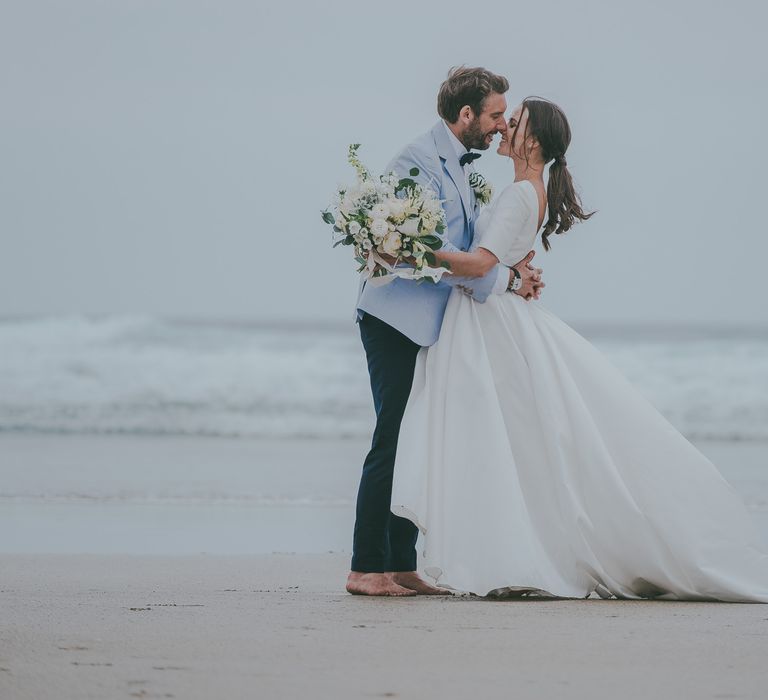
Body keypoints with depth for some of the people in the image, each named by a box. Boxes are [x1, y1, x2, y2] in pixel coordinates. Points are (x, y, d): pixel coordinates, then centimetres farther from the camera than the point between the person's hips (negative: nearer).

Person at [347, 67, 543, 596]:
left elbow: (467, 250, 18)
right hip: (398, 320, -9)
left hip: (430, 326, 9)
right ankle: (367, 568, -6)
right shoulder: (419, 163, -14)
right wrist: (506, 279, -14)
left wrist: (514, 267, -2)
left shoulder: (463, 167, 17)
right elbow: (435, 252, -21)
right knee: (394, 443, -10)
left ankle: (402, 567, 11)